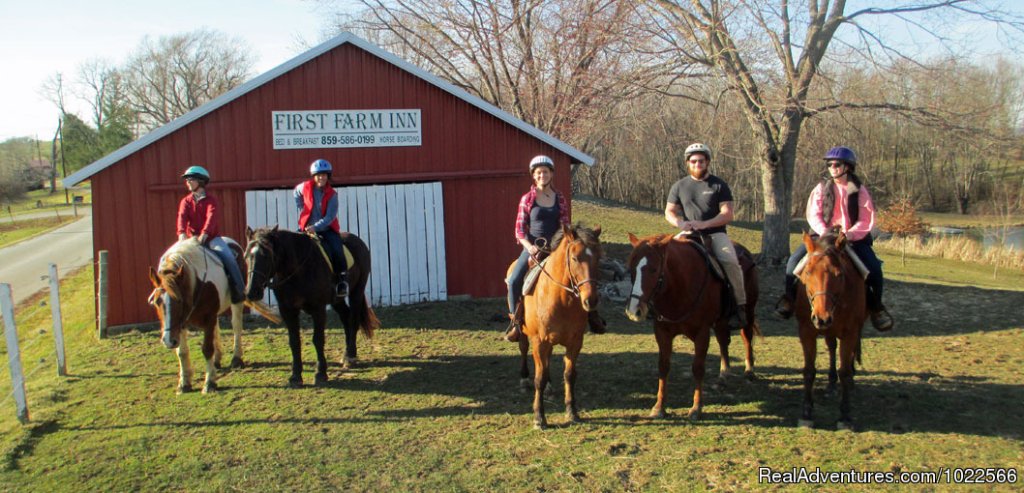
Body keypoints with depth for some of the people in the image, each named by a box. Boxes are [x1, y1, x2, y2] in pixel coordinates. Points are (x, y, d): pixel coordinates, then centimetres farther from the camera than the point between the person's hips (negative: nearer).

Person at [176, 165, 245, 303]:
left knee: (228, 257, -25)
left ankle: (239, 291, -19)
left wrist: (204, 234, -35)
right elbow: (182, 217, -9)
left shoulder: (210, 200, 1)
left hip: (211, 237, -3)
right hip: (192, 238, 3)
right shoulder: (186, 201, 10)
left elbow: (211, 217, -17)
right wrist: (182, 233, -30)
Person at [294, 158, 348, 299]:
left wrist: (316, 227, -26)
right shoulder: (305, 187, -1)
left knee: (337, 251, -22)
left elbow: (330, 217, -15)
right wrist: (301, 209, 13)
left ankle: (342, 278, -9)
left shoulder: (332, 194, -8)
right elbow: (296, 193, 24)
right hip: (307, 227, 2)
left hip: (327, 228, -2)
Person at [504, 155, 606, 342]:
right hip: (533, 247, -1)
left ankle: (591, 314, 6)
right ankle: (515, 321, 0)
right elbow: (519, 229, 0)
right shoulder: (527, 199, 0)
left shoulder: (559, 198, 6)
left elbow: (565, 226, 6)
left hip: (555, 247, 2)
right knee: (514, 280, -20)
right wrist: (529, 246, -16)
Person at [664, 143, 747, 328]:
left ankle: (740, 307, -19)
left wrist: (705, 224, -18)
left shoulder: (719, 185, 4)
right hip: (688, 234, 3)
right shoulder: (679, 186, 12)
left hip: (715, 233, -2)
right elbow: (669, 212, 11)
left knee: (730, 261, -29)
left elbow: (727, 214, -3)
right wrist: (679, 223, -12)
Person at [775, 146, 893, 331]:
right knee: (795, 260, -19)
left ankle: (875, 306, 4)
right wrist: (824, 231, -23)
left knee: (874, 268, -19)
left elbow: (867, 220, -5)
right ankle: (789, 297, 2)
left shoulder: (859, 190, 2)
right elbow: (813, 214, -5)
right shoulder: (821, 188, 4)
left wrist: (852, 234, -23)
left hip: (853, 238, 0)